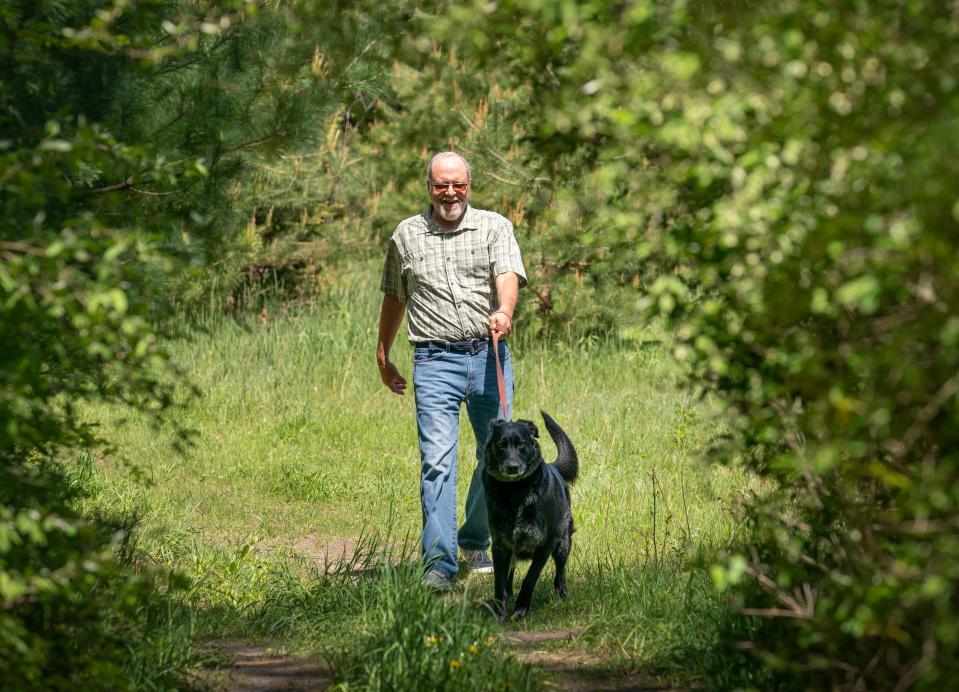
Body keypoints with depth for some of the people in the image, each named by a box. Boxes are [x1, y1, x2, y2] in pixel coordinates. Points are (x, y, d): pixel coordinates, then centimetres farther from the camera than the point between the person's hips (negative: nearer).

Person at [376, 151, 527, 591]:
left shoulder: (494, 227, 4)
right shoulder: (406, 235, 9)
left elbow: (508, 275, -13)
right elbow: (394, 298, 20)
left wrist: (504, 312, -34)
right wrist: (383, 356, 25)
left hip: (488, 355, 1)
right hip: (435, 361, -1)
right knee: (437, 460, -12)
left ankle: (474, 542, 30)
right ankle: (439, 564, -14)